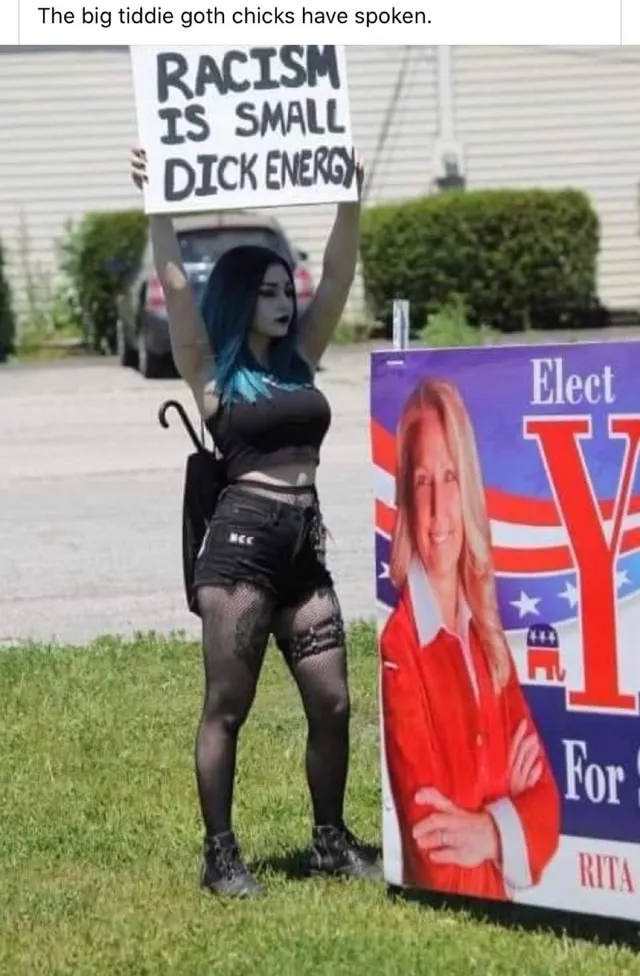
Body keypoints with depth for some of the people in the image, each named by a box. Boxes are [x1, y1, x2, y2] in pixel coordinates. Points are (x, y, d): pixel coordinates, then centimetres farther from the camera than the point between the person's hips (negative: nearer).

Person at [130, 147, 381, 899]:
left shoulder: (299, 358, 14)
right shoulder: (211, 373, 0)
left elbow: (338, 274, 9)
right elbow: (174, 287, -11)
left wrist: (350, 200, 2)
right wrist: (157, 207, -17)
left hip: (304, 545, 6)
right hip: (241, 540, -6)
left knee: (332, 704, 5)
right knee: (227, 707, 0)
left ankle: (330, 840, 19)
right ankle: (220, 855, 5)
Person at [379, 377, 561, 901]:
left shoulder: (488, 639, 10)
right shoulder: (395, 648, -11)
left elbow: (544, 796, 9)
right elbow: (433, 860, -13)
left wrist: (495, 831, -9)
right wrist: (507, 809, 0)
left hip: (501, 913, 5)